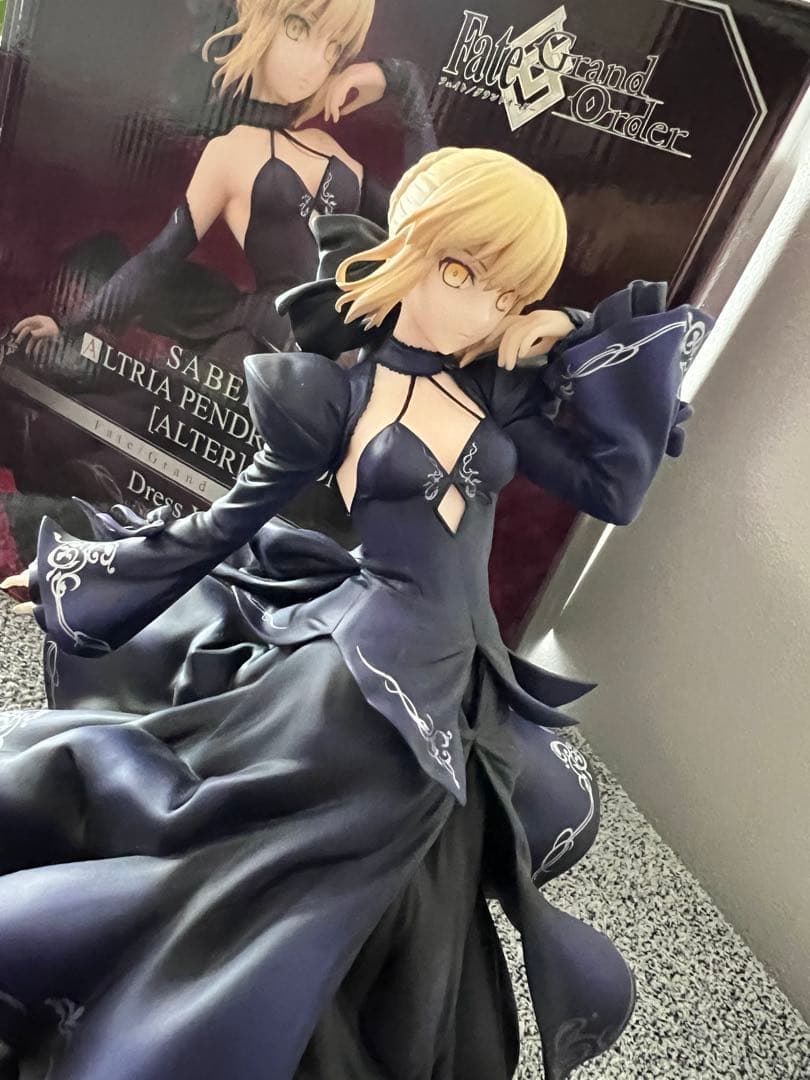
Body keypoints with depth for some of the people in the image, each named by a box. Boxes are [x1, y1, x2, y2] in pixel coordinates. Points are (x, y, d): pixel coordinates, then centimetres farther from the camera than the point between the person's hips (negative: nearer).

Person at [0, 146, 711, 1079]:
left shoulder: (497, 394, 6)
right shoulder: (333, 395, -7)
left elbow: (614, 487, 5)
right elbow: (227, 522, 1)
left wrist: (580, 343, 1)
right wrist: (79, 572, 9)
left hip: (451, 682, 6)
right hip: (362, 671, -5)